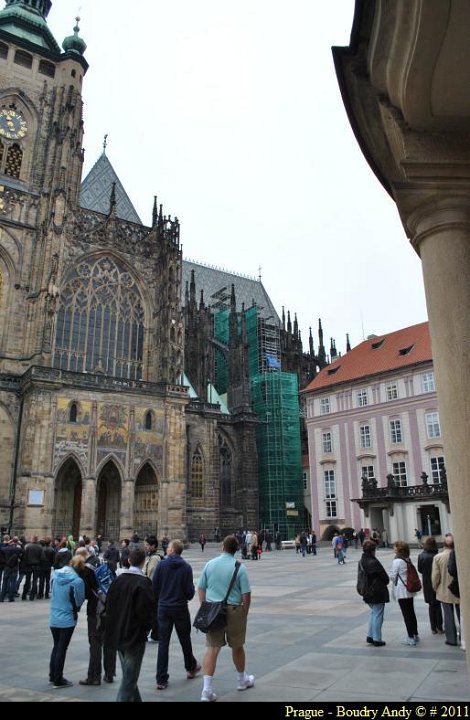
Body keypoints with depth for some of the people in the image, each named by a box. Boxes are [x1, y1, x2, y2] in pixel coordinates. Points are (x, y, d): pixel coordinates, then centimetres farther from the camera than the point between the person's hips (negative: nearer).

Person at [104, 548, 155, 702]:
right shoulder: (143, 583, -16)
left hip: (118, 634, 7)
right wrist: (147, 626, 2)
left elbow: (109, 604, 7)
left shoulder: (118, 579, 2)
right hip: (135, 635, -6)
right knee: (130, 677, 1)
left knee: (128, 673, 21)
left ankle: (135, 699, 32)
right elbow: (146, 610, -17)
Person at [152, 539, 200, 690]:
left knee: (163, 642, 6)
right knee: (185, 639, 18)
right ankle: (191, 668, 36)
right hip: (180, 608, 0)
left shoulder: (161, 565, -7)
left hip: (163, 608, 0)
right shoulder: (186, 567, -8)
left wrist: (158, 601, 11)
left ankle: (161, 680, 5)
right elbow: (190, 590, -8)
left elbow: (154, 586, -5)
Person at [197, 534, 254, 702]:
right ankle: (242, 680, 37)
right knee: (237, 646, 17)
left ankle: (207, 689, -3)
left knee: (212, 648, 4)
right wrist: (244, 613, 4)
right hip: (234, 610, -2)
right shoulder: (239, 567, -9)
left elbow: (201, 589, 6)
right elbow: (246, 595, -10)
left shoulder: (210, 564, 0)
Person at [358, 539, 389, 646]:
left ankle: (370, 636, 25)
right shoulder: (374, 562, -24)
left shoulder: (361, 561, 1)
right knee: (378, 614, 5)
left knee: (373, 613, 22)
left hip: (367, 592, 8)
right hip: (378, 593, -8)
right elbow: (385, 577, -15)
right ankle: (377, 639, 12)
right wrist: (385, 582, 6)